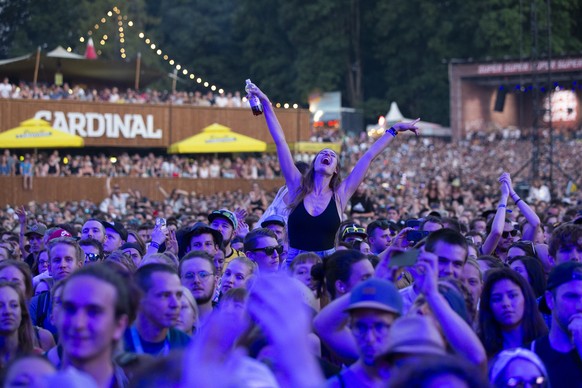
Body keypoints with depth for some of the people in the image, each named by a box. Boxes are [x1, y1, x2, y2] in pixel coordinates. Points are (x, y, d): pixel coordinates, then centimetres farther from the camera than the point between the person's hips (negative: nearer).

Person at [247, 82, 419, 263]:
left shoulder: (340, 194, 6)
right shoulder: (298, 187, 6)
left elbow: (369, 155, 9)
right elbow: (280, 142, 5)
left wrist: (395, 129, 14)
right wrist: (266, 103, 4)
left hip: (327, 264, 0)